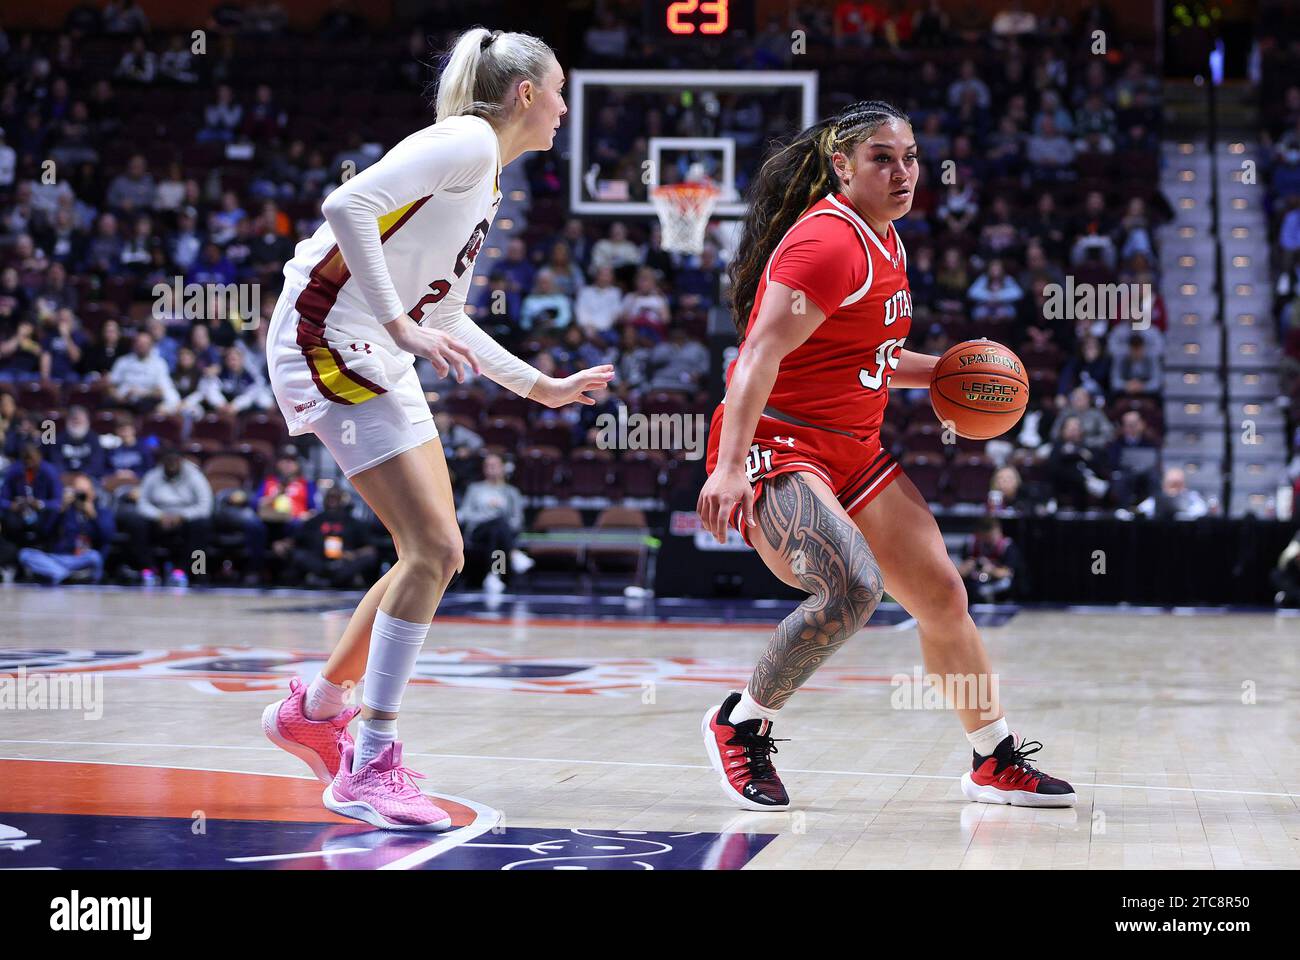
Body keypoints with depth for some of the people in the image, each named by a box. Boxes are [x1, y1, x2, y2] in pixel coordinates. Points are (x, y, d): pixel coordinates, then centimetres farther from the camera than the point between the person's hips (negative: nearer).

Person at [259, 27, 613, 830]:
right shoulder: (466, 142, -10)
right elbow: (349, 205, -24)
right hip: (328, 339, -10)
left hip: (381, 360, 10)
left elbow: (444, 320, 24)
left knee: (436, 555, 11)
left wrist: (541, 386, 25)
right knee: (433, 548, -15)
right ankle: (370, 767, -9)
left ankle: (315, 711, 26)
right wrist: (401, 325, -26)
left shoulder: (487, 180, 19)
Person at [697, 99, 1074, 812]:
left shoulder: (884, 241, 12)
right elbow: (760, 355, -27)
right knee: (854, 587, -31)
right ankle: (741, 725, -9)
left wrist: (939, 372, 14)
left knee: (943, 596, 11)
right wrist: (729, 466, -36)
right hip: (776, 449, -10)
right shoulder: (828, 241, -18)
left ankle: (995, 763, 28)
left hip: (852, 454, 10)